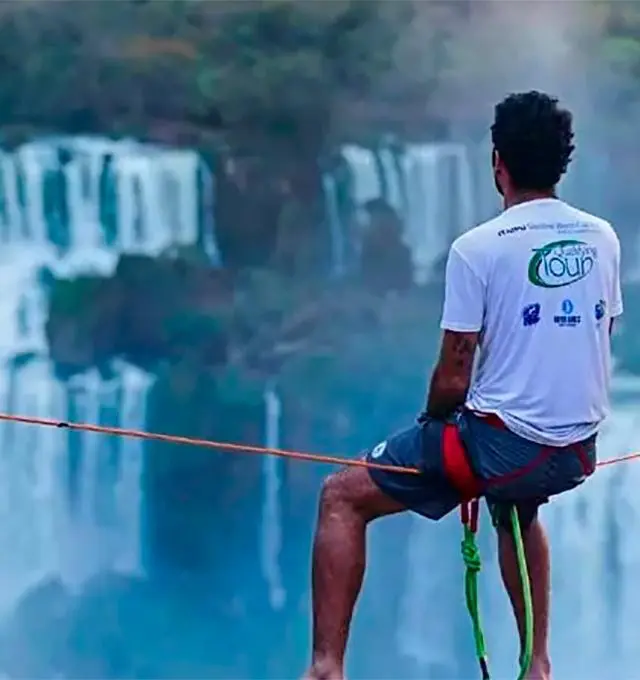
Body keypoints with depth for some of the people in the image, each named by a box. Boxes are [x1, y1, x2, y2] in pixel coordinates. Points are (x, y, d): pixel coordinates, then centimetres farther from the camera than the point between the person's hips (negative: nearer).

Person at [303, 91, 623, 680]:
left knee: (342, 497, 6)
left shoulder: (479, 248, -13)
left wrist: (433, 423, 10)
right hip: (577, 451, 6)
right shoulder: (602, 238, 4)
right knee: (518, 508, 41)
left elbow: (454, 377, -10)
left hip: (502, 444, -6)